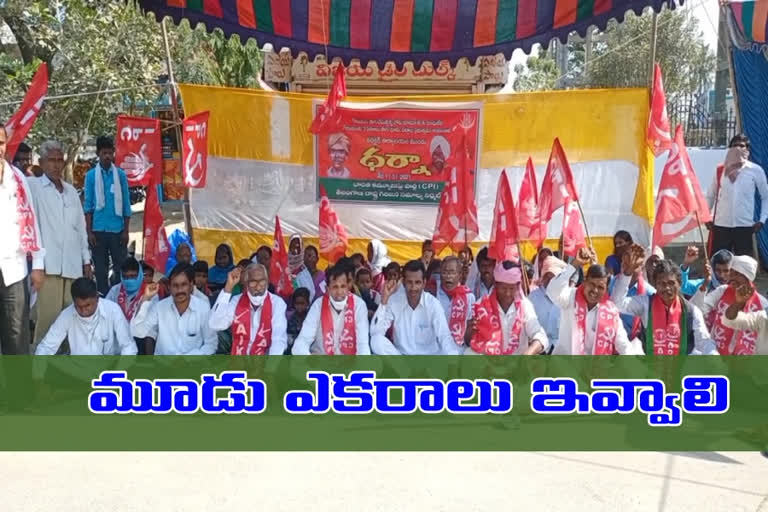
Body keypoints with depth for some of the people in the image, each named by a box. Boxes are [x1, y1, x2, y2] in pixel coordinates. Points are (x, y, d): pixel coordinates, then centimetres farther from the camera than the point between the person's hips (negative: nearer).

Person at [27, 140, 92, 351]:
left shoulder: (71, 191, 17)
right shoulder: (33, 186, 3)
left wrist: (86, 260, 16)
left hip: (73, 265, 5)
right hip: (48, 264, -4)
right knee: (48, 316, -6)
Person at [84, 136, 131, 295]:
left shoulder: (120, 174, 3)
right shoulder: (91, 175, 2)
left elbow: (126, 204, 4)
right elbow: (88, 205, 2)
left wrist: (126, 230, 0)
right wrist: (89, 232, -3)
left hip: (117, 229, 0)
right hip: (98, 230, 0)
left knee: (121, 267, 1)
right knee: (101, 268, 7)